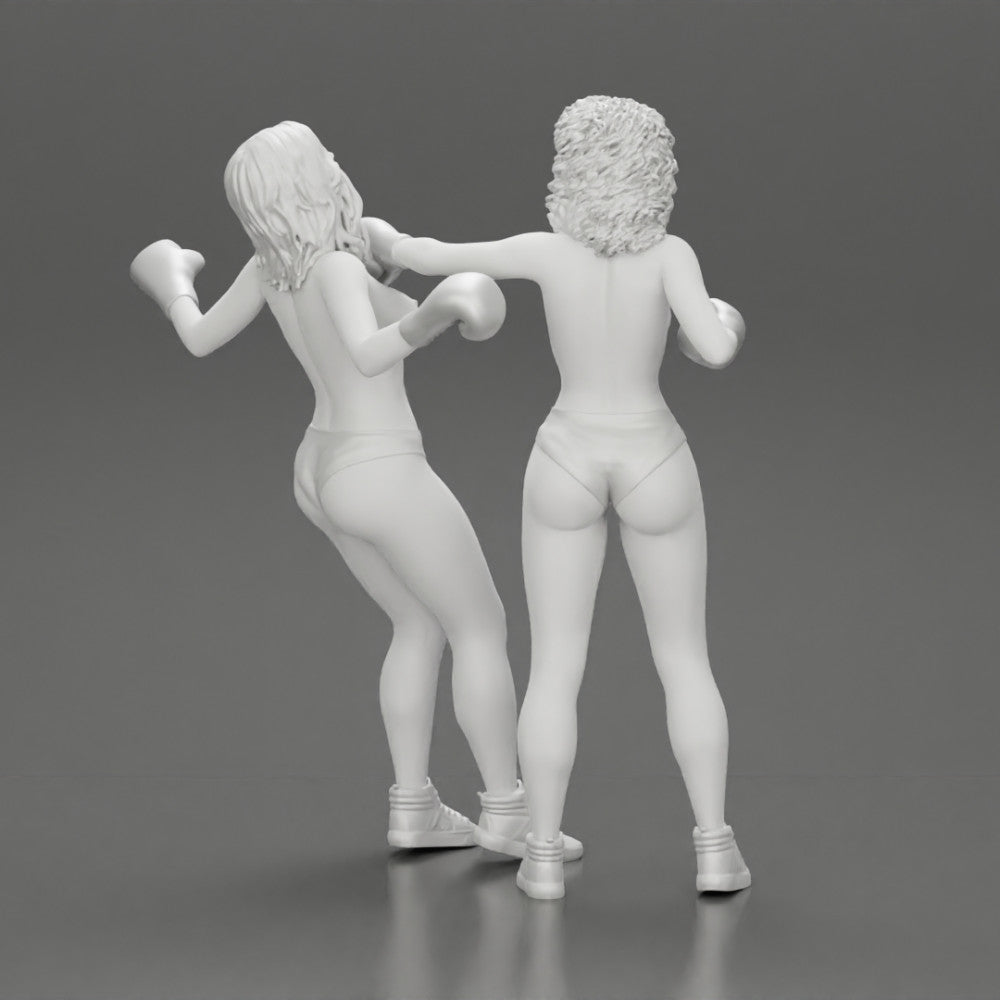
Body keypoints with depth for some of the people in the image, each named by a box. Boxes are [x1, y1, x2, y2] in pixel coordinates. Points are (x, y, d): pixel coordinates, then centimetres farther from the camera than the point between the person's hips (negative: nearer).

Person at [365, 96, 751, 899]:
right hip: (654, 469, 0)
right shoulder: (669, 253, -16)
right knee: (685, 661, 11)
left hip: (566, 468, 1)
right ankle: (714, 847, 5)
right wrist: (718, 323, -2)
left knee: (555, 668, 7)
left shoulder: (545, 251, -13)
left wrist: (380, 234, 18)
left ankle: (544, 856, 5)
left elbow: (425, 258, -5)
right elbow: (715, 352, -26)